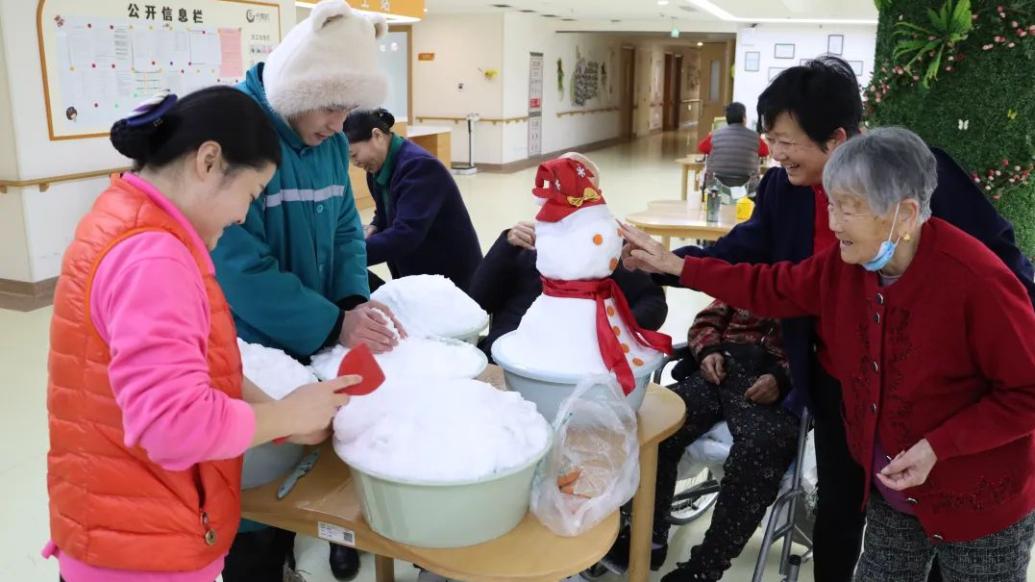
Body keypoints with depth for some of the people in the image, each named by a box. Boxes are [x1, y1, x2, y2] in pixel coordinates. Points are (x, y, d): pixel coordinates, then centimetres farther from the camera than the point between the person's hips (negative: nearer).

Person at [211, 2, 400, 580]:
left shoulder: (331, 142, 1)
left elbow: (346, 231, 7)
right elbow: (239, 267, -27)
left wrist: (356, 300, -11)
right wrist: (334, 324, -26)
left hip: (311, 348, 7)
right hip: (247, 357, -7)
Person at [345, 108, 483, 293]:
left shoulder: (419, 166, -25)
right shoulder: (380, 167, 2)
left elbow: (405, 234, -34)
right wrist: (374, 228, -4)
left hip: (449, 274, -8)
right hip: (414, 274, 8)